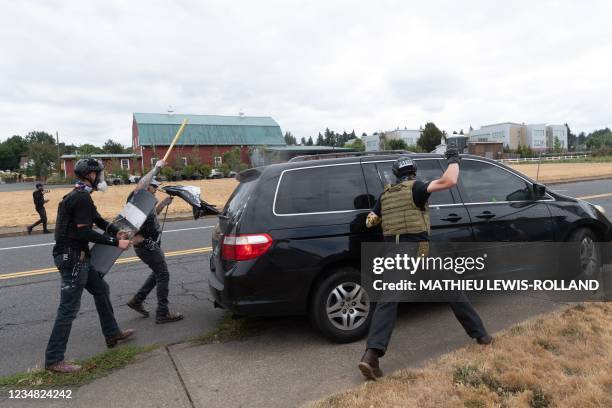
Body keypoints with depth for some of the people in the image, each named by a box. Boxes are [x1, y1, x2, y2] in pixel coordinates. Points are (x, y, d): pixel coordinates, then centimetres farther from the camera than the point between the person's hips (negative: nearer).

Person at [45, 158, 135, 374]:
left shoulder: (79, 195, 13)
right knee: (68, 309, -3)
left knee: (101, 290, 19)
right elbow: (85, 233, -24)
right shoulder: (82, 198, -19)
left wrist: (116, 232, 3)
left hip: (77, 257, 11)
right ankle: (53, 359, 9)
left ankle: (112, 334, 31)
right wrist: (116, 242, -18)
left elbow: (97, 219, 18)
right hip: (72, 258, -11)